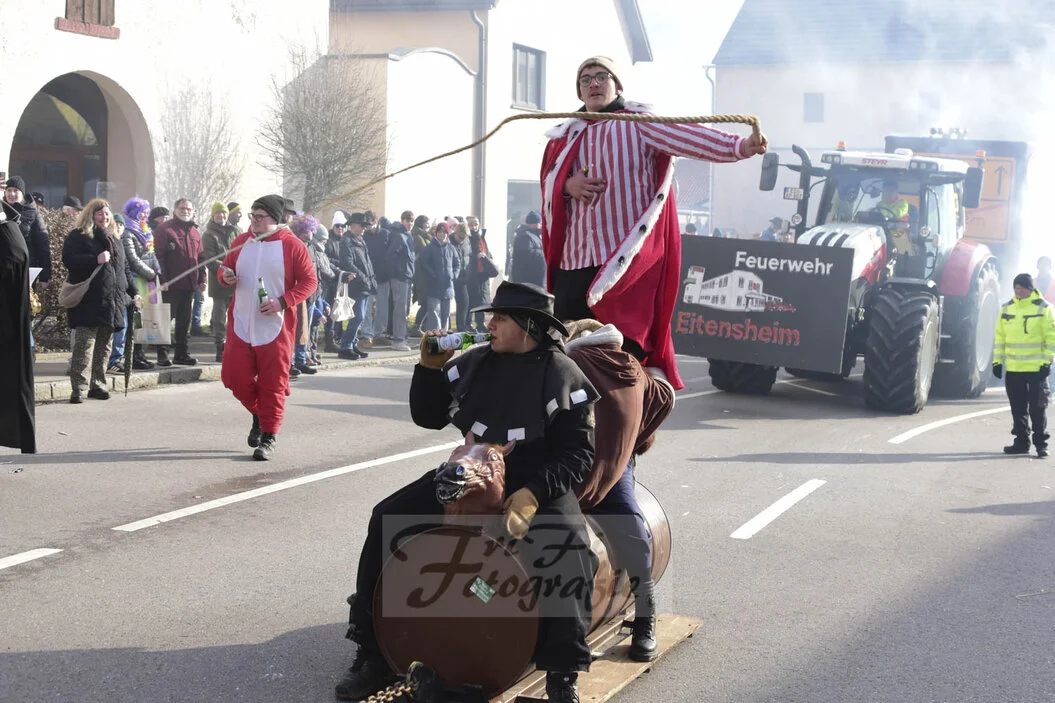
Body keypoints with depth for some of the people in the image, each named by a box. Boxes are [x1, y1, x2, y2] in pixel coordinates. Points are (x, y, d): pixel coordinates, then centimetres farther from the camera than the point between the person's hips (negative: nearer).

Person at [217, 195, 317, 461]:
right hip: (241, 326, 5)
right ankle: (259, 414, 30)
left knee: (273, 384, -2)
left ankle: (268, 437, 8)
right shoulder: (241, 242, 8)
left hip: (275, 327, -5)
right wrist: (226, 276, -5)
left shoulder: (292, 245, -6)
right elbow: (225, 269, 20)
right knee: (234, 376, 3)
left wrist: (282, 302, -17)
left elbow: (309, 281, -5)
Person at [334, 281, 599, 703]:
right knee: (387, 520, -11)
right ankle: (374, 656, -5)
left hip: (539, 482, -5)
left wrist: (533, 493, -25)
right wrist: (430, 368, -3)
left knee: (567, 548, -35)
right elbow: (429, 417, 14)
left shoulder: (563, 377, -8)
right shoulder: (475, 363, 6)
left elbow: (578, 453, -11)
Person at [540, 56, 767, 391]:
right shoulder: (567, 136, 18)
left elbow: (687, 136, -14)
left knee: (624, 350, -6)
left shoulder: (638, 124, 1)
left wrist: (738, 146, -31)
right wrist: (567, 185, -7)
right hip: (573, 261, 5)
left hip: (627, 262, -5)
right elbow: (548, 182, 18)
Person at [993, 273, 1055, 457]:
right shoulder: (1007, 308, 8)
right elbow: (1000, 336, 12)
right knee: (1018, 409, 10)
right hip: (1013, 368, 4)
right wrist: (997, 361, 8)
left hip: (1036, 368, -4)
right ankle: (1021, 442, 19)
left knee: (1038, 408, -1)